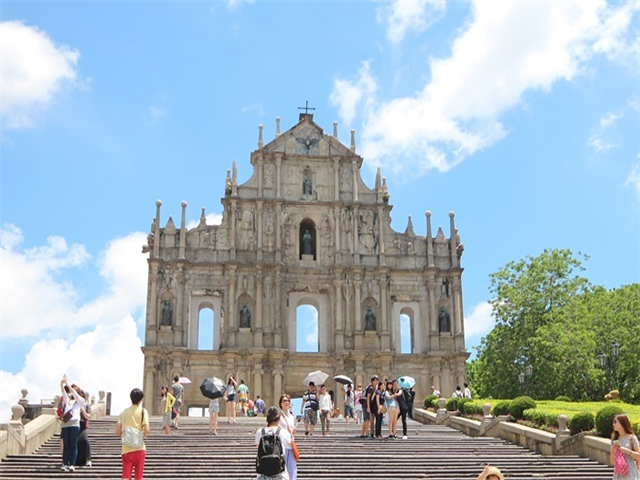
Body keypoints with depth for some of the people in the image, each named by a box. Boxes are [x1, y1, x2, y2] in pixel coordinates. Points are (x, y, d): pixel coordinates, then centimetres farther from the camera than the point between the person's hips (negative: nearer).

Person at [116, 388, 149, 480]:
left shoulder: (124, 412, 7)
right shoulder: (143, 411, -1)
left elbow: (118, 432, 1)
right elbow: (146, 430, -13)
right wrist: (143, 436, 8)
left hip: (126, 449, 2)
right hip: (139, 449, -2)